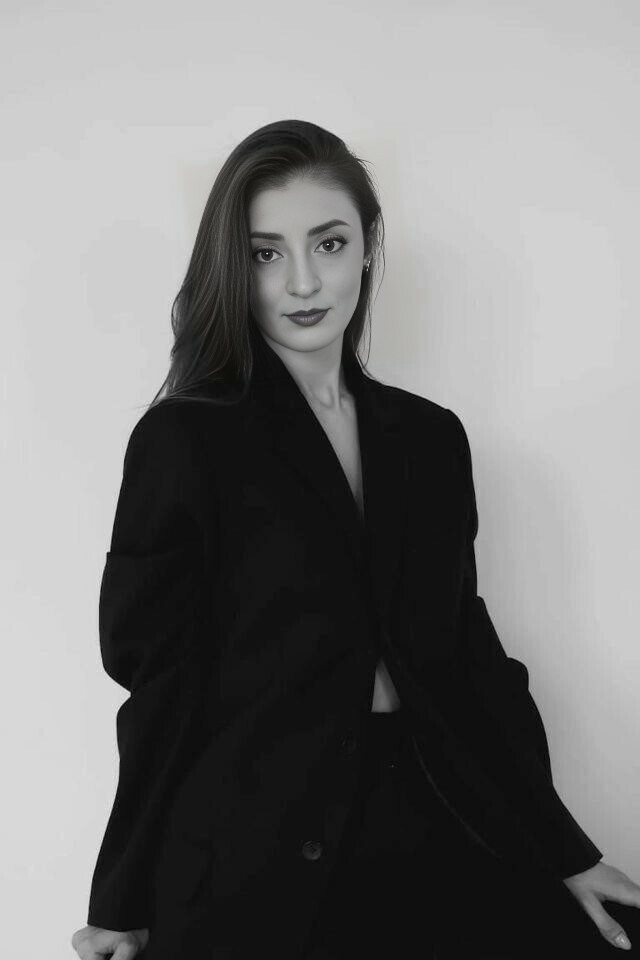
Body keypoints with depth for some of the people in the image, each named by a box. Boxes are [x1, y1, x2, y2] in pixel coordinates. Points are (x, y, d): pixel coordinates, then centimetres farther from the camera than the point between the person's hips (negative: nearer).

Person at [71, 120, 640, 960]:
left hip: (430, 822, 4)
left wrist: (564, 851, 10)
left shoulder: (431, 438, 8)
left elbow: (467, 649, 10)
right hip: (256, 853, -4)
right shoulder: (181, 441, -5)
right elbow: (157, 675, -4)